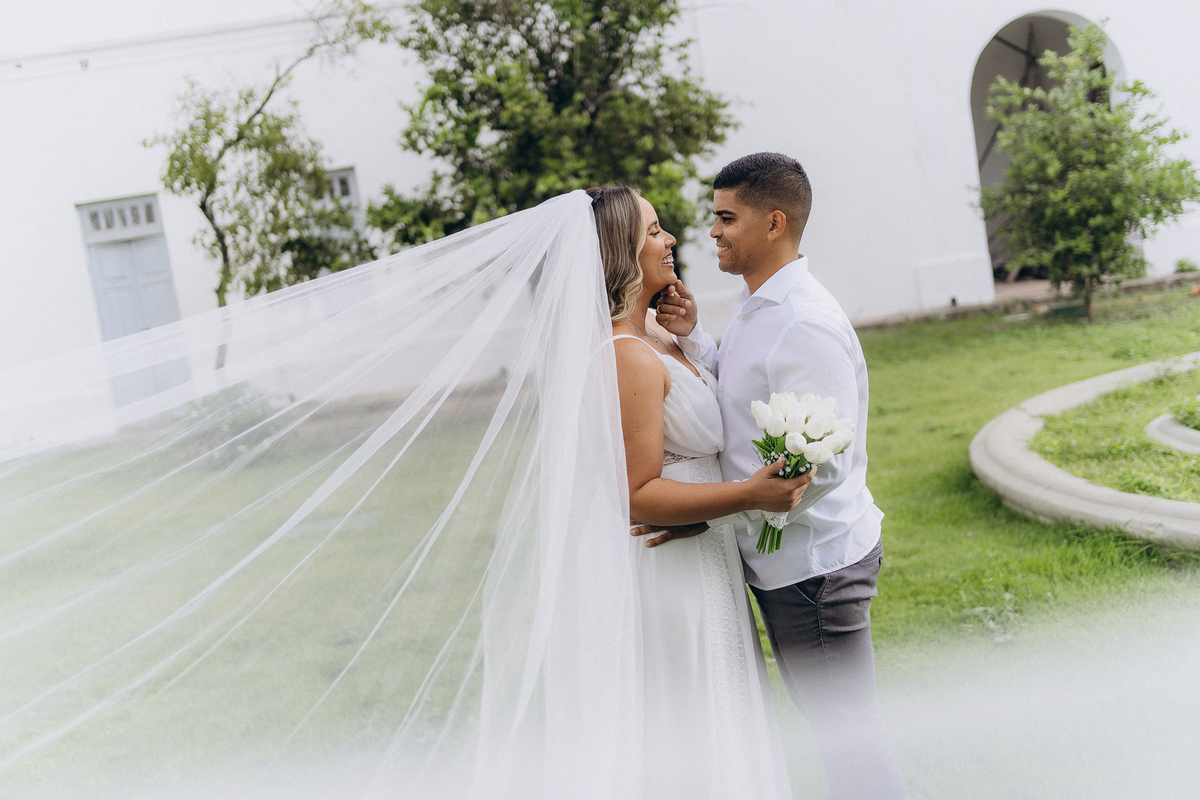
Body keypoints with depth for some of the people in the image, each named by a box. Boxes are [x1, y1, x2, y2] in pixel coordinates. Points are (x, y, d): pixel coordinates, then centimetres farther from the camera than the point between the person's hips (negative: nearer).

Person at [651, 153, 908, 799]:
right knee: (819, 716, 22)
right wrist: (690, 340, 1)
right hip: (781, 558, 10)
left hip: (815, 562, -10)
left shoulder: (806, 326, -25)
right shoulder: (755, 308, 7)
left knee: (844, 727, 4)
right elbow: (740, 399, 15)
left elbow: (820, 464, -28)